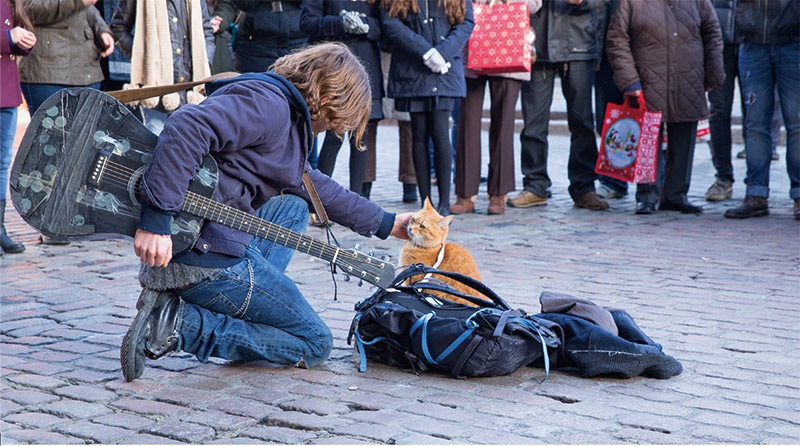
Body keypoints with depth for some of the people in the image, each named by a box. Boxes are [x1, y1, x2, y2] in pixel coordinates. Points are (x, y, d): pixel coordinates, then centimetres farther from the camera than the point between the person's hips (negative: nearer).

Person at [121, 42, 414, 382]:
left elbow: (314, 185, 35)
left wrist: (387, 224, 39)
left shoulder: (285, 113, 22)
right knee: (316, 344, 4)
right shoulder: (268, 104, -12)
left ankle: (248, 305, 9)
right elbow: (187, 128, -28)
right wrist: (157, 220, -33)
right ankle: (179, 322, -10)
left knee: (293, 208, 30)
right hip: (205, 254, -10)